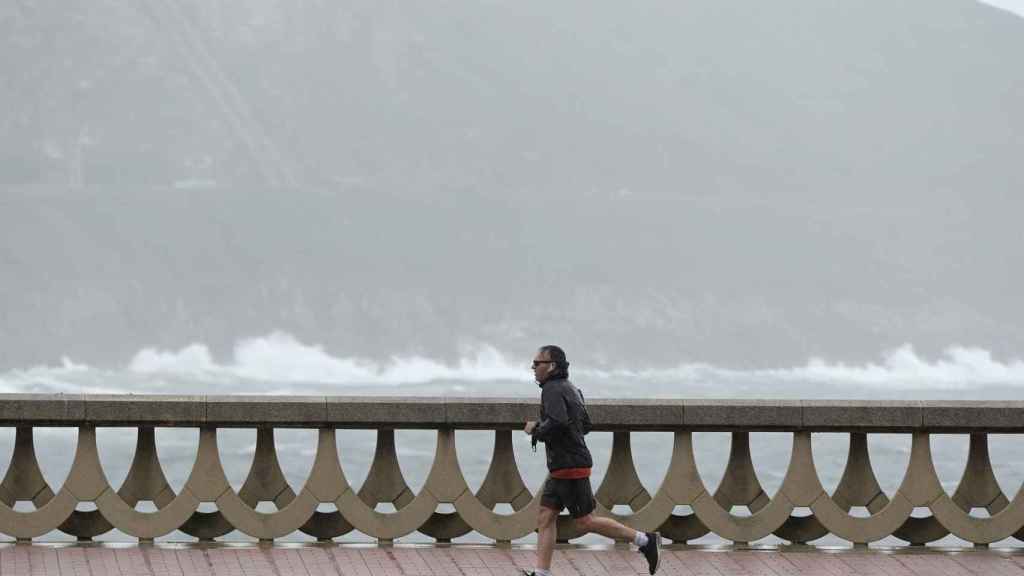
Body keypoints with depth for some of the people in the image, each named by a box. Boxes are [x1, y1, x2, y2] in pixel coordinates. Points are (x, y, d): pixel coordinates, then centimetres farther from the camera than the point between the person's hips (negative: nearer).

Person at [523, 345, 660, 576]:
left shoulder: (553, 390, -15)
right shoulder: (570, 389, 15)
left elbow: (557, 423, -31)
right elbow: (585, 425, 23)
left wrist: (536, 430, -12)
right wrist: (541, 429, 18)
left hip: (570, 468, -10)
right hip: (561, 469, 10)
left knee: (584, 522, -5)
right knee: (544, 518, 5)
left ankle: (644, 540, 0)